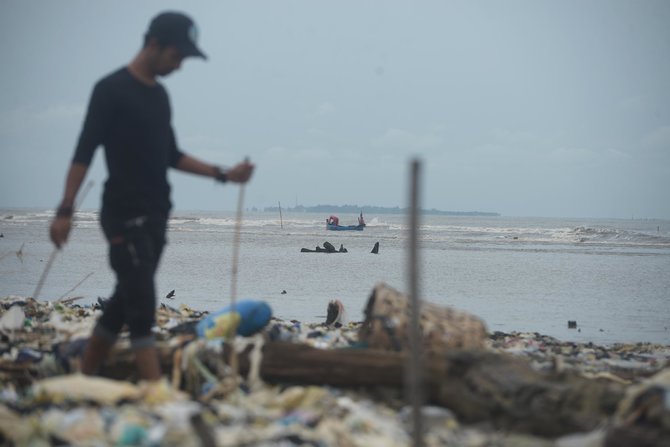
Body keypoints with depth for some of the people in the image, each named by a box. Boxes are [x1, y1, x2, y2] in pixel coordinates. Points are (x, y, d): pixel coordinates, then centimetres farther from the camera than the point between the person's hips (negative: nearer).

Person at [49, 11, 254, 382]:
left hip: (155, 216, 8)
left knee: (126, 301, 10)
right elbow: (84, 153, -13)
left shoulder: (159, 95, 15)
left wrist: (223, 174, 12)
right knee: (142, 309, -12)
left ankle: (84, 378, 21)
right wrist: (65, 210, -20)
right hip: (125, 216, -8)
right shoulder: (112, 90, -8)